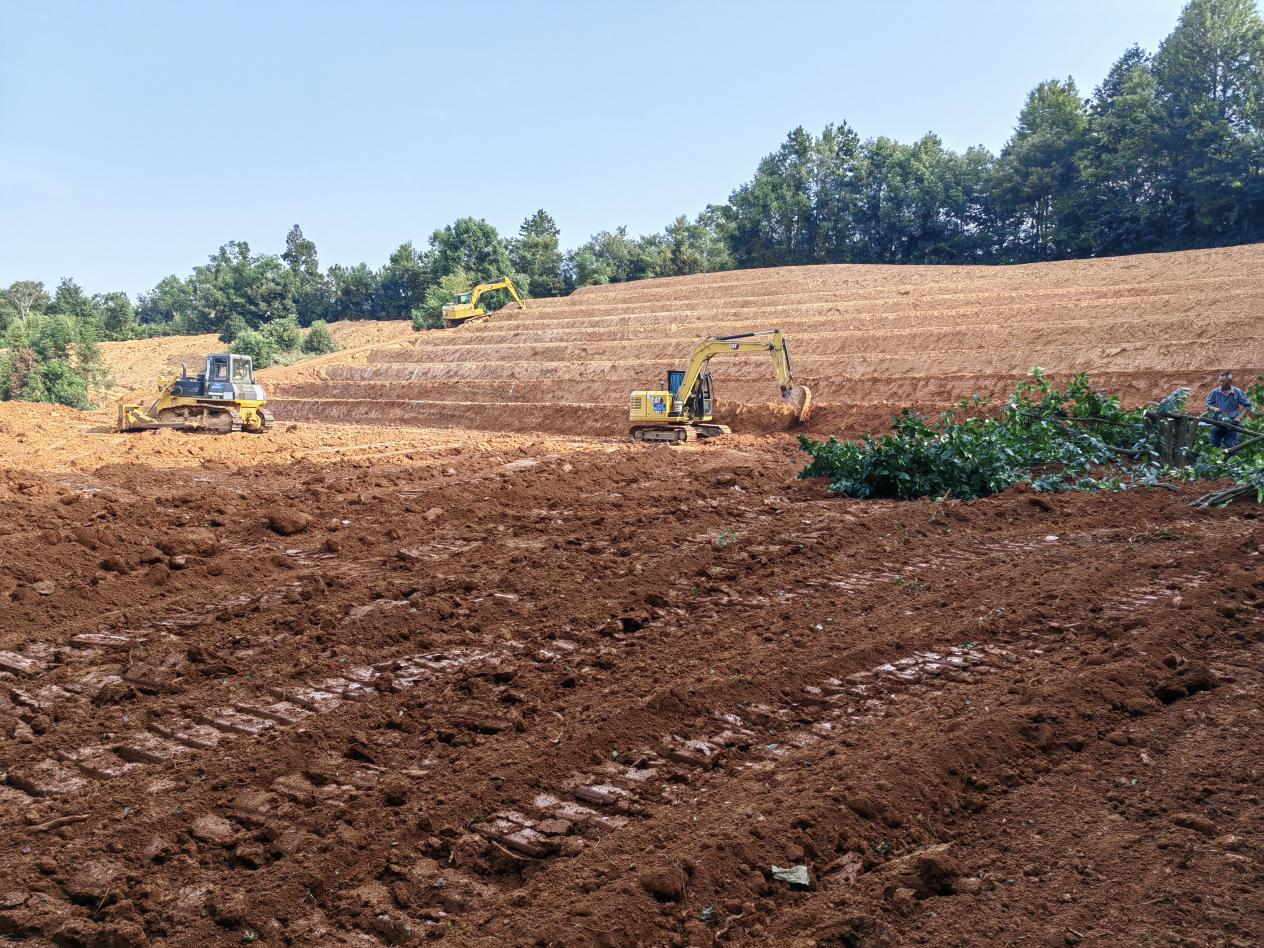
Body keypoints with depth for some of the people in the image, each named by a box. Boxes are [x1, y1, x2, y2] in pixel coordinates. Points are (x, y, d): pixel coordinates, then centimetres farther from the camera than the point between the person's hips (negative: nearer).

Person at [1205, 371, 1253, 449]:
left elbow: (1247, 406, 1)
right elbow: (1208, 405, 4)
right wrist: (1214, 408, -18)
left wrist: (1239, 417, -9)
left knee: (1231, 448, -4)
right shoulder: (1215, 392, 0)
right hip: (1217, 424, 3)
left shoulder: (1237, 392, -5)